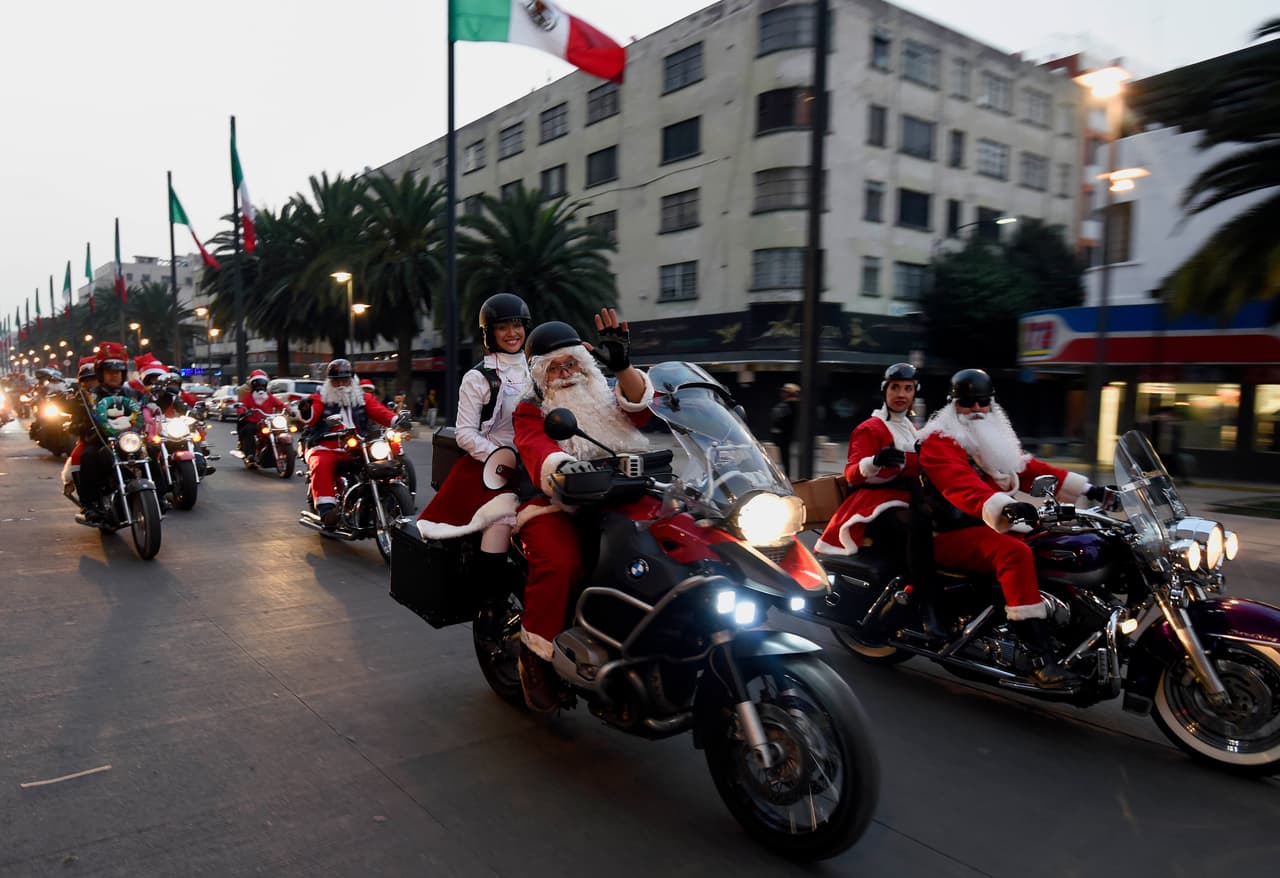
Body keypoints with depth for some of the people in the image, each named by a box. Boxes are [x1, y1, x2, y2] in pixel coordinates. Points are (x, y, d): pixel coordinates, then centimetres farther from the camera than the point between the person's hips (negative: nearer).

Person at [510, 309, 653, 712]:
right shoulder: (531, 411, 6)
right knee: (559, 562, -34)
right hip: (555, 506, -3)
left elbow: (640, 405, -3)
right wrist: (561, 465, -39)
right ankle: (535, 652, -12)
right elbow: (537, 449, -16)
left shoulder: (607, 397, 18)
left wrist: (622, 366, -21)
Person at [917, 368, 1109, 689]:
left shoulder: (995, 439, 18)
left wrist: (1086, 489, 7)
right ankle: (1041, 659, -35)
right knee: (1015, 553, -32)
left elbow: (1030, 469, 15)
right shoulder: (939, 442, -12)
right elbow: (961, 485, -30)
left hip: (992, 527, 9)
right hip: (951, 535, -9)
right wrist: (1005, 507, -46)